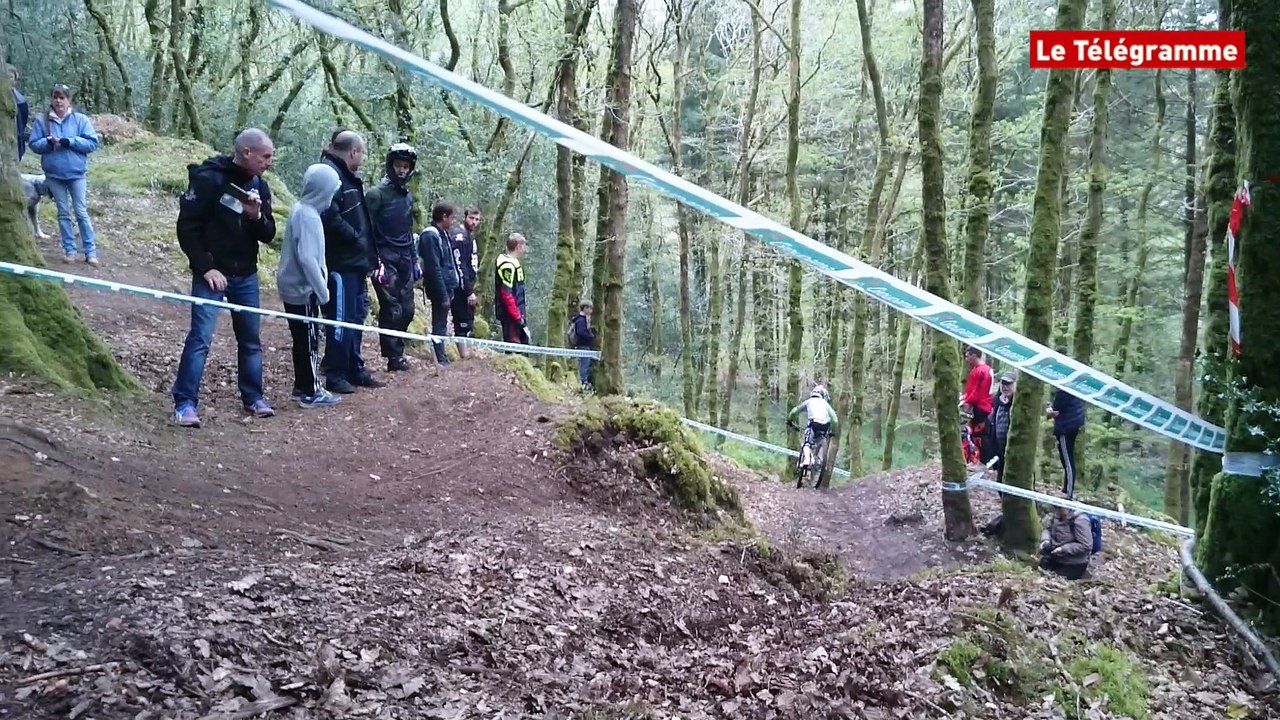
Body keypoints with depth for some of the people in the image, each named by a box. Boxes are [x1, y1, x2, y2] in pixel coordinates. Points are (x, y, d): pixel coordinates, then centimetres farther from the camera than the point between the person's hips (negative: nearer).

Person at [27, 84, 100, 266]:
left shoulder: (81, 119, -4)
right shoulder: (42, 120, 1)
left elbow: (93, 143, -8)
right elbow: (33, 144, 2)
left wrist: (69, 141, -18)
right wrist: (48, 142, -18)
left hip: (76, 173, -2)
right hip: (54, 175, 2)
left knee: (81, 213, 0)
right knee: (63, 213, 10)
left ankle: (90, 251, 4)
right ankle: (69, 250, 16)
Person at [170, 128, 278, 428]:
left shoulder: (259, 186, 5)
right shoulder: (208, 179, -13)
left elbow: (268, 235, 5)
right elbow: (187, 228, -13)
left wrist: (256, 215, -16)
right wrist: (206, 268, -17)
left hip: (246, 275, 6)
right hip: (212, 274, -6)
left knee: (251, 339, 11)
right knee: (200, 337, -9)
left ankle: (253, 397, 23)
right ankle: (185, 403, -3)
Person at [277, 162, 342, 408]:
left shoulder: (302, 209, 9)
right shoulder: (308, 216, -20)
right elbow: (307, 258, -25)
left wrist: (320, 287, 15)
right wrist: (322, 290, -20)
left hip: (295, 287, 9)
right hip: (303, 289, -9)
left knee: (302, 339, 15)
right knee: (308, 340, -2)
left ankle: (302, 386, 23)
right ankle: (311, 392, 5)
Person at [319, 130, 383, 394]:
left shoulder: (349, 177, 18)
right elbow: (330, 218, -25)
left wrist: (370, 256, 14)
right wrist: (358, 240, -16)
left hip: (355, 262, 10)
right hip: (340, 263, -10)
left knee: (356, 317, 15)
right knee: (341, 319, -4)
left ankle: (355, 370, 25)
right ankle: (335, 376, 4)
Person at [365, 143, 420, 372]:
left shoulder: (408, 196, 15)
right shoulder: (377, 194, -7)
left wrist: (415, 260, 20)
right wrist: (375, 261, -17)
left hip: (404, 261, 7)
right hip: (385, 261, -7)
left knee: (407, 310, 4)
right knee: (392, 310, -7)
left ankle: (395, 350, 16)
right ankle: (394, 357, 1)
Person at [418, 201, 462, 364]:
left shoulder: (444, 234, 13)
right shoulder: (430, 236, -16)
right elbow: (434, 269, -19)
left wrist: (449, 291, 14)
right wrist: (443, 295, -19)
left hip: (447, 287, 9)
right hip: (439, 289, -9)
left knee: (441, 324, 15)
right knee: (439, 326, -3)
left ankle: (442, 358, 22)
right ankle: (441, 360, 3)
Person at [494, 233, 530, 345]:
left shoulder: (514, 263, 15)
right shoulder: (507, 265, -17)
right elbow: (506, 294, -22)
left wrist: (520, 314, 17)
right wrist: (517, 317, -22)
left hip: (517, 313, 11)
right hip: (510, 315, -11)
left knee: (525, 342, 14)